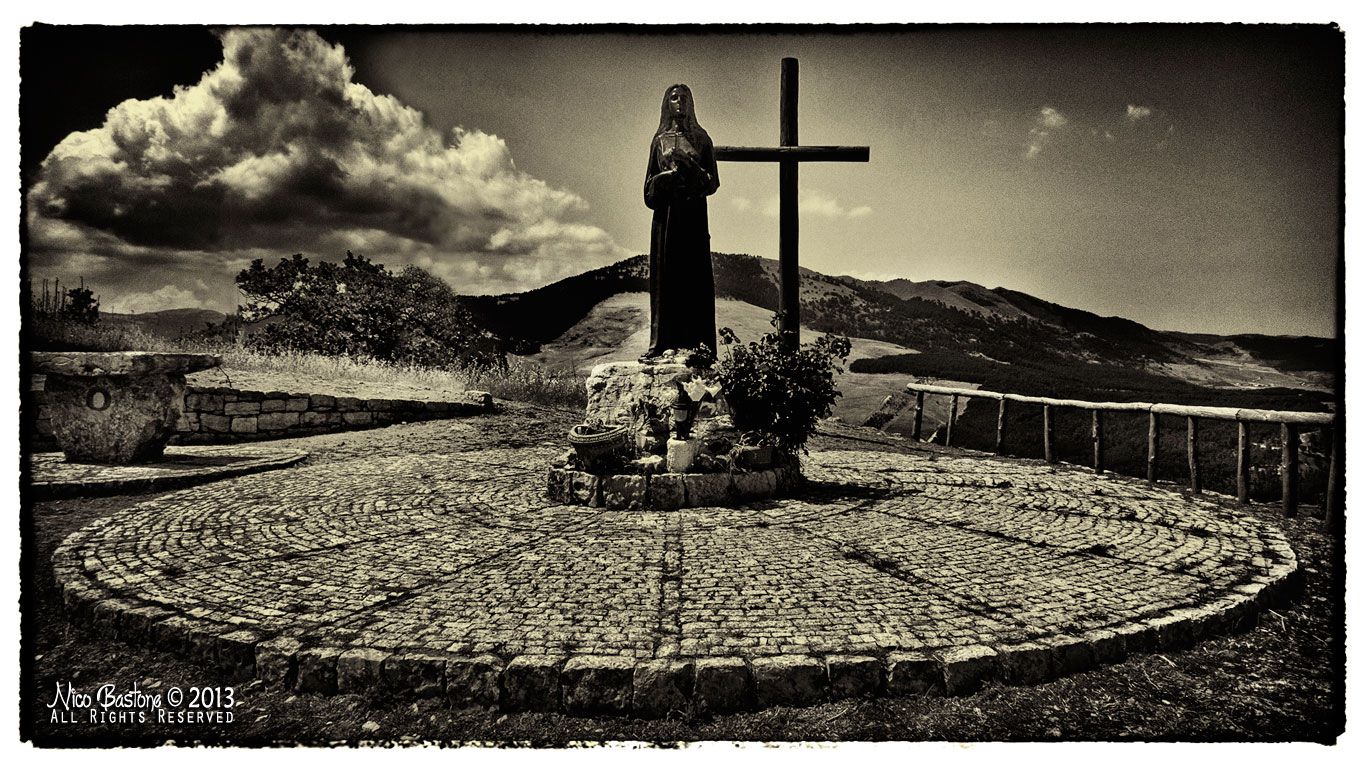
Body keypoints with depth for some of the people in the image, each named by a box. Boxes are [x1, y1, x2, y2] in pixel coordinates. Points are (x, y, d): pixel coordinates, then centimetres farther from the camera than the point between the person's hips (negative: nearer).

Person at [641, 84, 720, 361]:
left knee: (694, 274, -6)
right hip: (666, 213, 1)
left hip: (693, 213, -1)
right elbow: (650, 186, 13)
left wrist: (693, 172, -13)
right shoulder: (660, 140, 15)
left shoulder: (700, 138, 12)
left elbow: (713, 180, 7)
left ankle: (697, 342, -7)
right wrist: (666, 177, -8)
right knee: (666, 275, -3)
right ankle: (665, 342, -2)